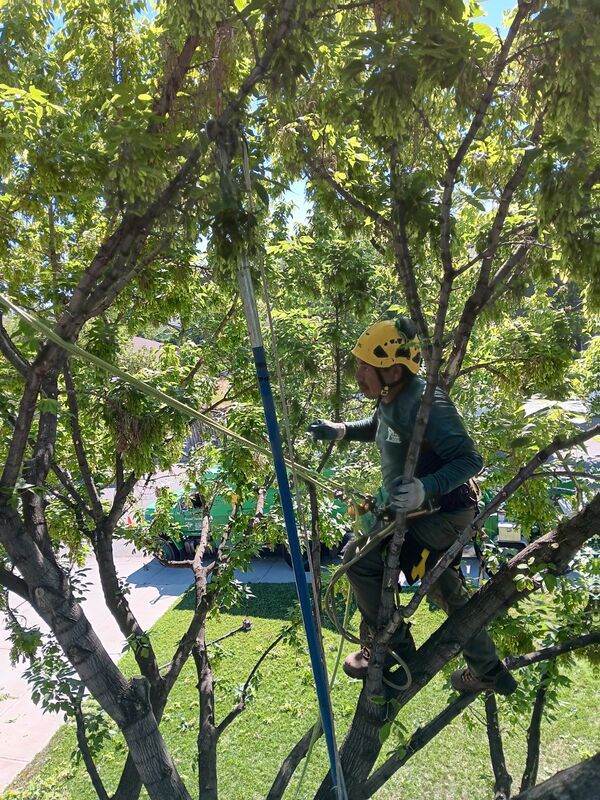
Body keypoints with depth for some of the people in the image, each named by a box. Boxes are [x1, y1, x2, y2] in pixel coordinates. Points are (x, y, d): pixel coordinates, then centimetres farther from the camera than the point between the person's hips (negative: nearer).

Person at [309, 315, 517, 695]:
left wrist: (426, 488, -46)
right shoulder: (392, 397, -1)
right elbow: (379, 427, 21)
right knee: (447, 592, 23)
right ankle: (490, 672, 43)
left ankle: (391, 646, 10)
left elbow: (470, 460, -31)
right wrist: (342, 430, 6)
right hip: (424, 508, 10)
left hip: (440, 514, -10)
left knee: (360, 557, -9)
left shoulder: (425, 404, -29)